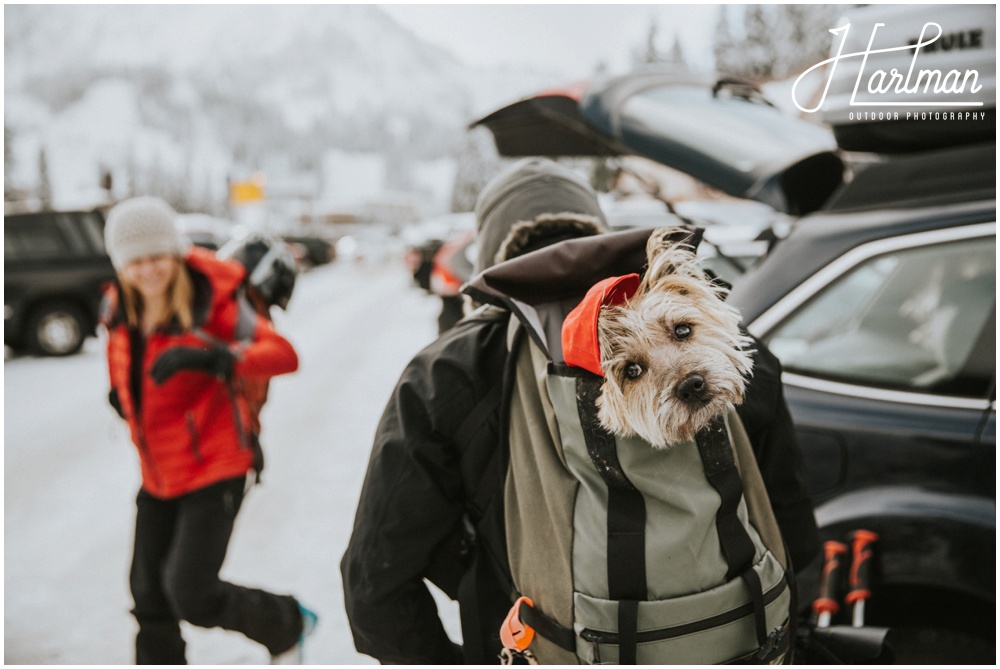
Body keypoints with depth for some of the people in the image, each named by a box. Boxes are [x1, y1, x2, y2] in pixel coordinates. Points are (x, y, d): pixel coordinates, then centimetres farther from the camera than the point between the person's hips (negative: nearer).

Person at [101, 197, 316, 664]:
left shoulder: (208, 304, -17)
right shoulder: (119, 307, 0)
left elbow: (284, 354, -25)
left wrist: (210, 358, -38)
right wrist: (120, 388, 5)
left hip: (213, 472, -6)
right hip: (157, 480, 7)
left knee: (191, 595, -9)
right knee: (150, 603, 14)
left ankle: (288, 626, 18)